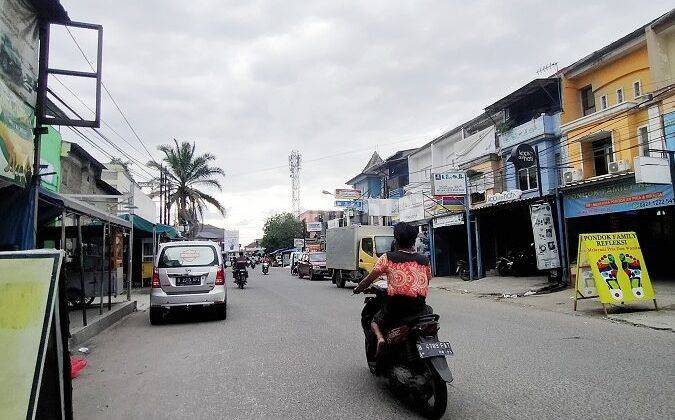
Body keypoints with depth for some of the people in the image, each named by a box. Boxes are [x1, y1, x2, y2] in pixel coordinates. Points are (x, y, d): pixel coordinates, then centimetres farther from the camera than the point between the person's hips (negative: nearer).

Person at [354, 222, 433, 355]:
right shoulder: (425, 261, 7)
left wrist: (357, 289, 22)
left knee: (375, 322, 24)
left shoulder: (388, 258, -1)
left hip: (395, 305, -2)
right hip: (419, 308, 3)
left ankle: (380, 338, -6)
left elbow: (369, 279, 4)